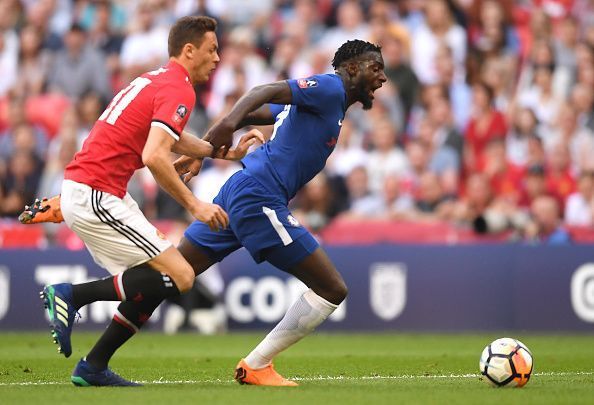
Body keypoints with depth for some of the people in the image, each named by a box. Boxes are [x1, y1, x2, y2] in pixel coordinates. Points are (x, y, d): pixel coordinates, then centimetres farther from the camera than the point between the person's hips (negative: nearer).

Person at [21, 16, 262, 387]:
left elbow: (171, 138, 37)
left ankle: (93, 368, 11)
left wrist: (227, 152, 30)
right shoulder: (178, 90, -12)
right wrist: (194, 205, -18)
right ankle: (71, 295, -10)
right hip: (96, 198, -10)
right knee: (180, 277, -12)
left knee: (154, 279, 13)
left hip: (79, 190, 10)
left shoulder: (157, 80, 19)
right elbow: (154, 157, -25)